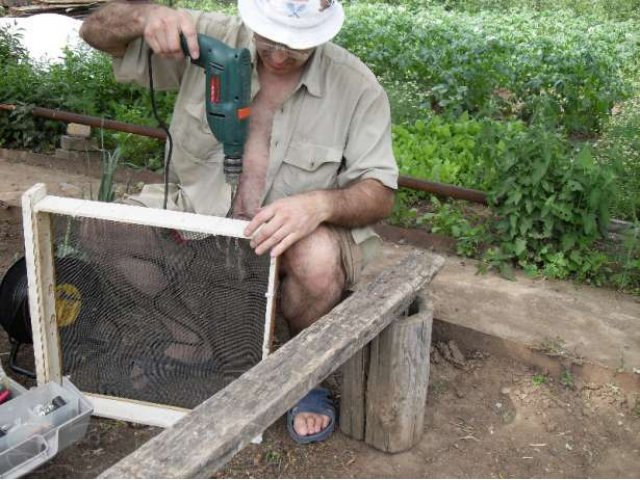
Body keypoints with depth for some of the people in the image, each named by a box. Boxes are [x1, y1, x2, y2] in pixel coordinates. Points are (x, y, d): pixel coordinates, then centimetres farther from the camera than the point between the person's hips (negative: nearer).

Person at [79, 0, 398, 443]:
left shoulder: (356, 86, -11)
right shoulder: (210, 39, -6)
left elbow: (380, 194, -12)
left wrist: (320, 203, -35)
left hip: (287, 237, -2)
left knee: (319, 258, -36)